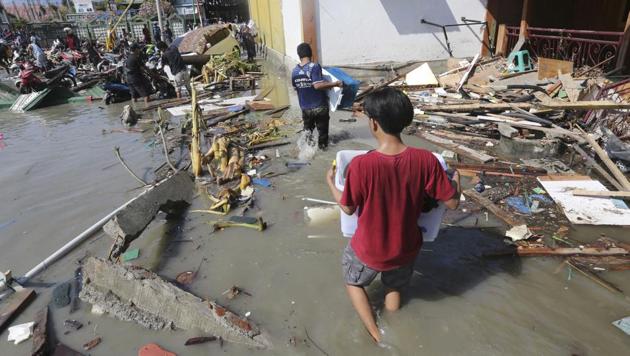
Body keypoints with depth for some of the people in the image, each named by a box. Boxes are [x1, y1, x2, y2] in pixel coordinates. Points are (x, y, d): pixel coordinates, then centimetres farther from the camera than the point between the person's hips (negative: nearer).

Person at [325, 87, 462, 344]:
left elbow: (348, 208, -14)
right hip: (405, 248, 3)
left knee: (353, 282, 32)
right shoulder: (425, 160, -23)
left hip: (370, 250, -3)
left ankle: (375, 335, 30)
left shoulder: (361, 164, -31)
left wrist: (330, 182, 4)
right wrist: (456, 180, 10)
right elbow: (452, 202, -12)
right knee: (394, 289, 34)